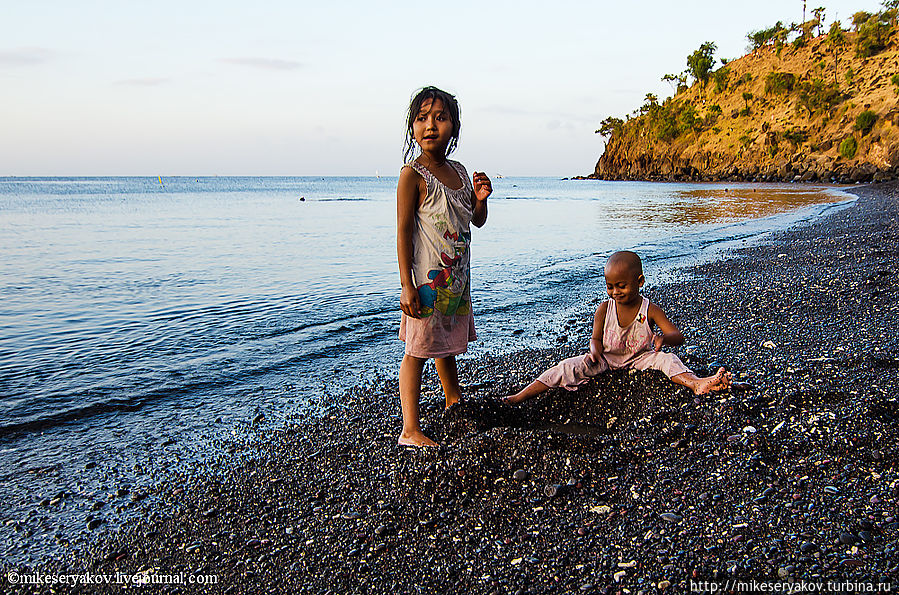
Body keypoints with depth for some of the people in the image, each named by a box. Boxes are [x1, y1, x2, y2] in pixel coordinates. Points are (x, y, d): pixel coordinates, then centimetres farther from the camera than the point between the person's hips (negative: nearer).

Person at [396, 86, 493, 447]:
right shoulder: (413, 174, -12)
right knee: (417, 349, -4)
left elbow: (477, 221, 18)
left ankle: (454, 402, 41)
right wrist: (406, 285, -19)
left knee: (448, 343, 23)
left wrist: (481, 198, -5)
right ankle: (410, 429, 1)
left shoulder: (459, 171, 9)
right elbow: (404, 230, -15)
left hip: (456, 279, 7)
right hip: (426, 279, -7)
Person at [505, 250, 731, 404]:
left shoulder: (650, 310, -14)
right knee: (569, 366, -21)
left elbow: (678, 336, -17)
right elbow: (596, 338, 1)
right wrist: (594, 352, -25)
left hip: (639, 357, 0)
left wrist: (663, 338, -43)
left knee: (666, 358, -27)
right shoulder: (604, 309, -10)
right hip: (606, 359, 0)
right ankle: (518, 397, -28)